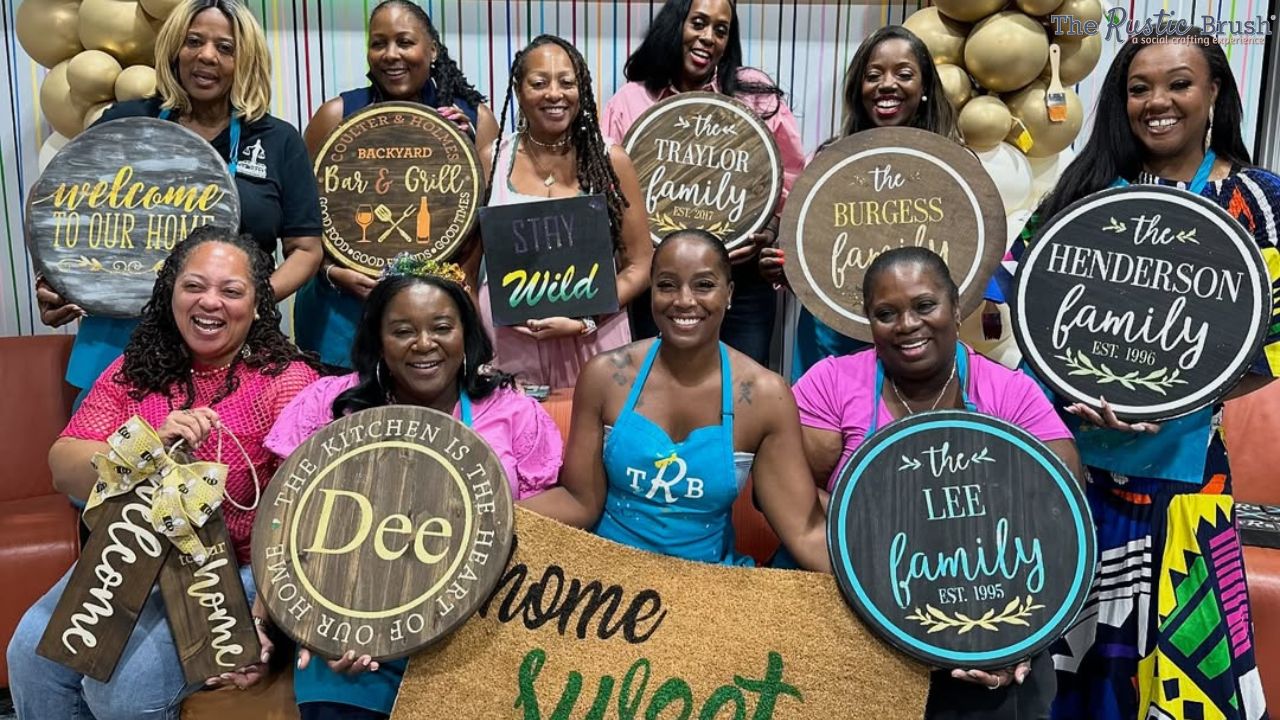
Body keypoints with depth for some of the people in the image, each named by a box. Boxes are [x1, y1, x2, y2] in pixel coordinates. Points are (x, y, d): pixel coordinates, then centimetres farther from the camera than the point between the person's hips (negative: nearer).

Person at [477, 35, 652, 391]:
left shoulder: (610, 161, -2)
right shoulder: (492, 159, 1)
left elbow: (639, 266, 0)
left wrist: (585, 322, -12)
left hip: (593, 339, 0)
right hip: (506, 339, 1)